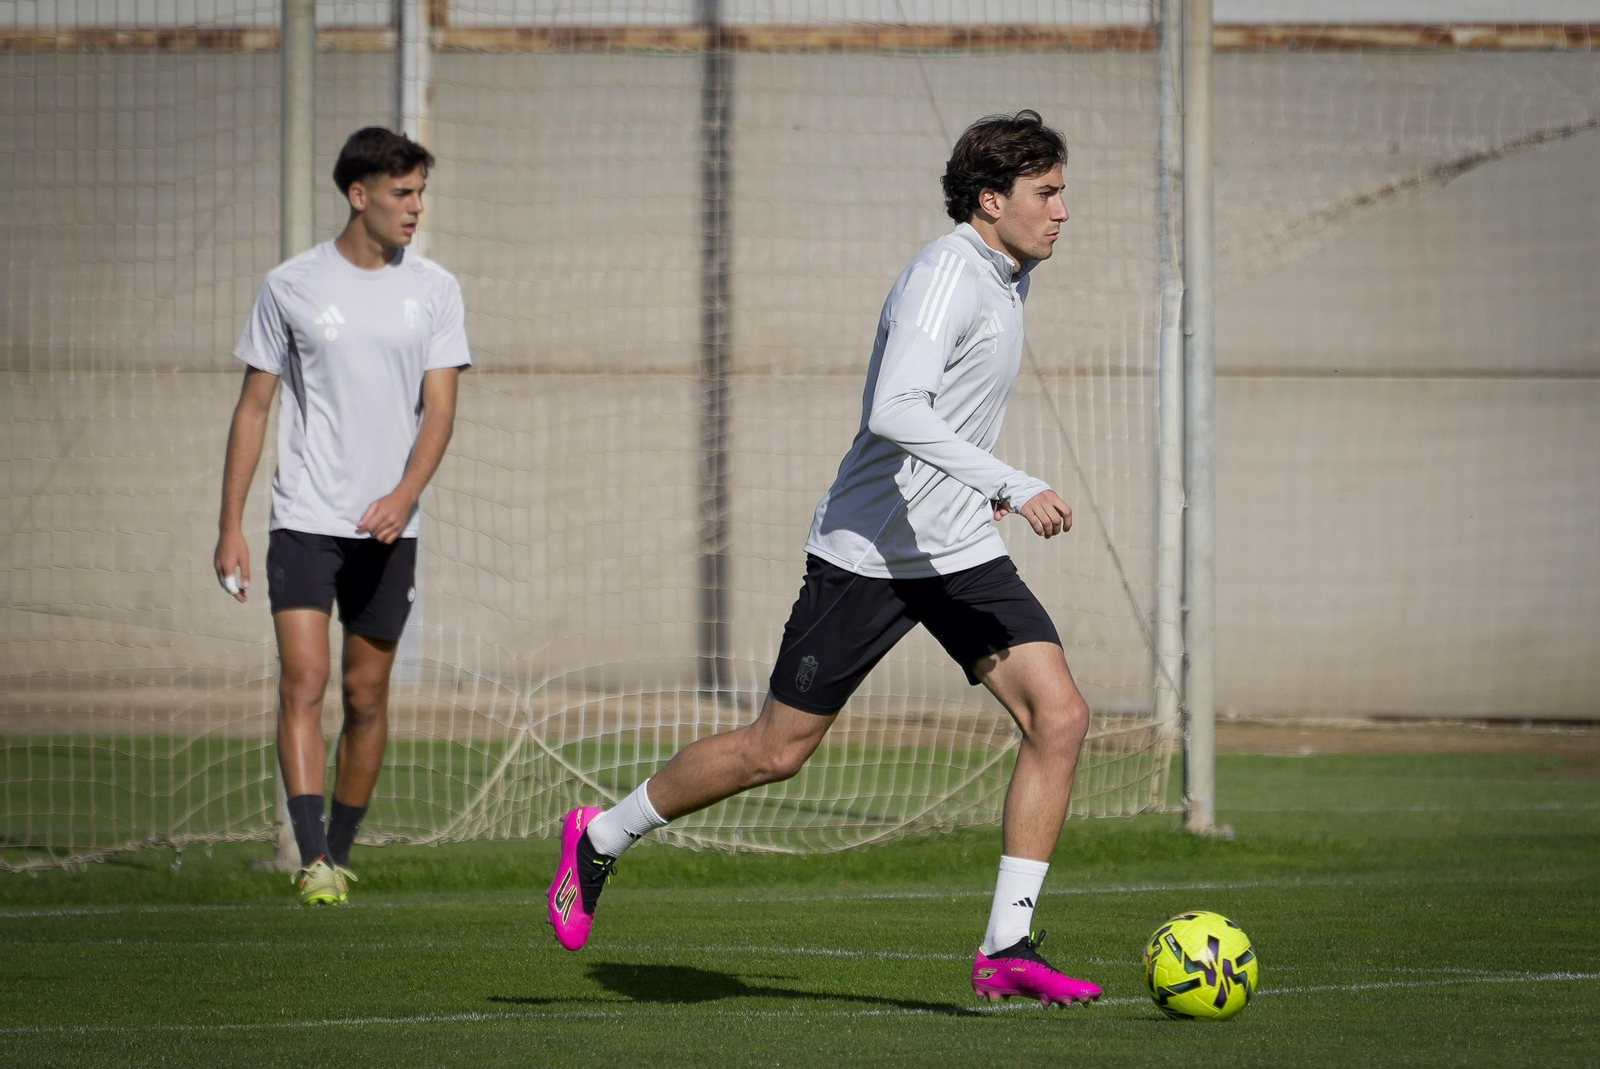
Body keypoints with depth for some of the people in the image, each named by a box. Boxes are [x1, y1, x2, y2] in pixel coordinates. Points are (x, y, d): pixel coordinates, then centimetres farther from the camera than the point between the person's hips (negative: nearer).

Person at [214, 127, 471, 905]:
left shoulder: (434, 290, 4)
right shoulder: (291, 287, 0)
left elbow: (439, 409, -2)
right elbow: (254, 408, 5)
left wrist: (403, 496, -20)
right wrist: (230, 526, 1)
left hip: (390, 528, 2)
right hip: (304, 519, -2)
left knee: (366, 696, 7)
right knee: (303, 680, -15)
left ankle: (340, 853, 21)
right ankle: (311, 862, -20)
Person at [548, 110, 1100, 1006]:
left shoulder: (1010, 277, 11)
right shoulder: (946, 275, -19)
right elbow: (897, 413, -34)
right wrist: (1011, 485, -38)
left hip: (962, 553, 8)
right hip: (870, 553, -8)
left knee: (1060, 716, -10)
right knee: (777, 750, 0)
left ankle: (1008, 948, -8)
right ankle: (600, 840, 23)